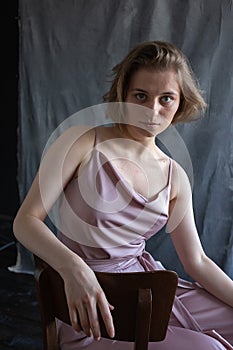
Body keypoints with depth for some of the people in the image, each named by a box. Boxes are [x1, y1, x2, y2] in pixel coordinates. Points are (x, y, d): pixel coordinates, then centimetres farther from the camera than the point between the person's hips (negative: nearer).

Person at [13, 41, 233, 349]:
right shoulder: (84, 142, -12)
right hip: (86, 304, -5)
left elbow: (197, 261, 5)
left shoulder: (174, 177, 1)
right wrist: (73, 267, -32)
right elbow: (26, 220, -15)